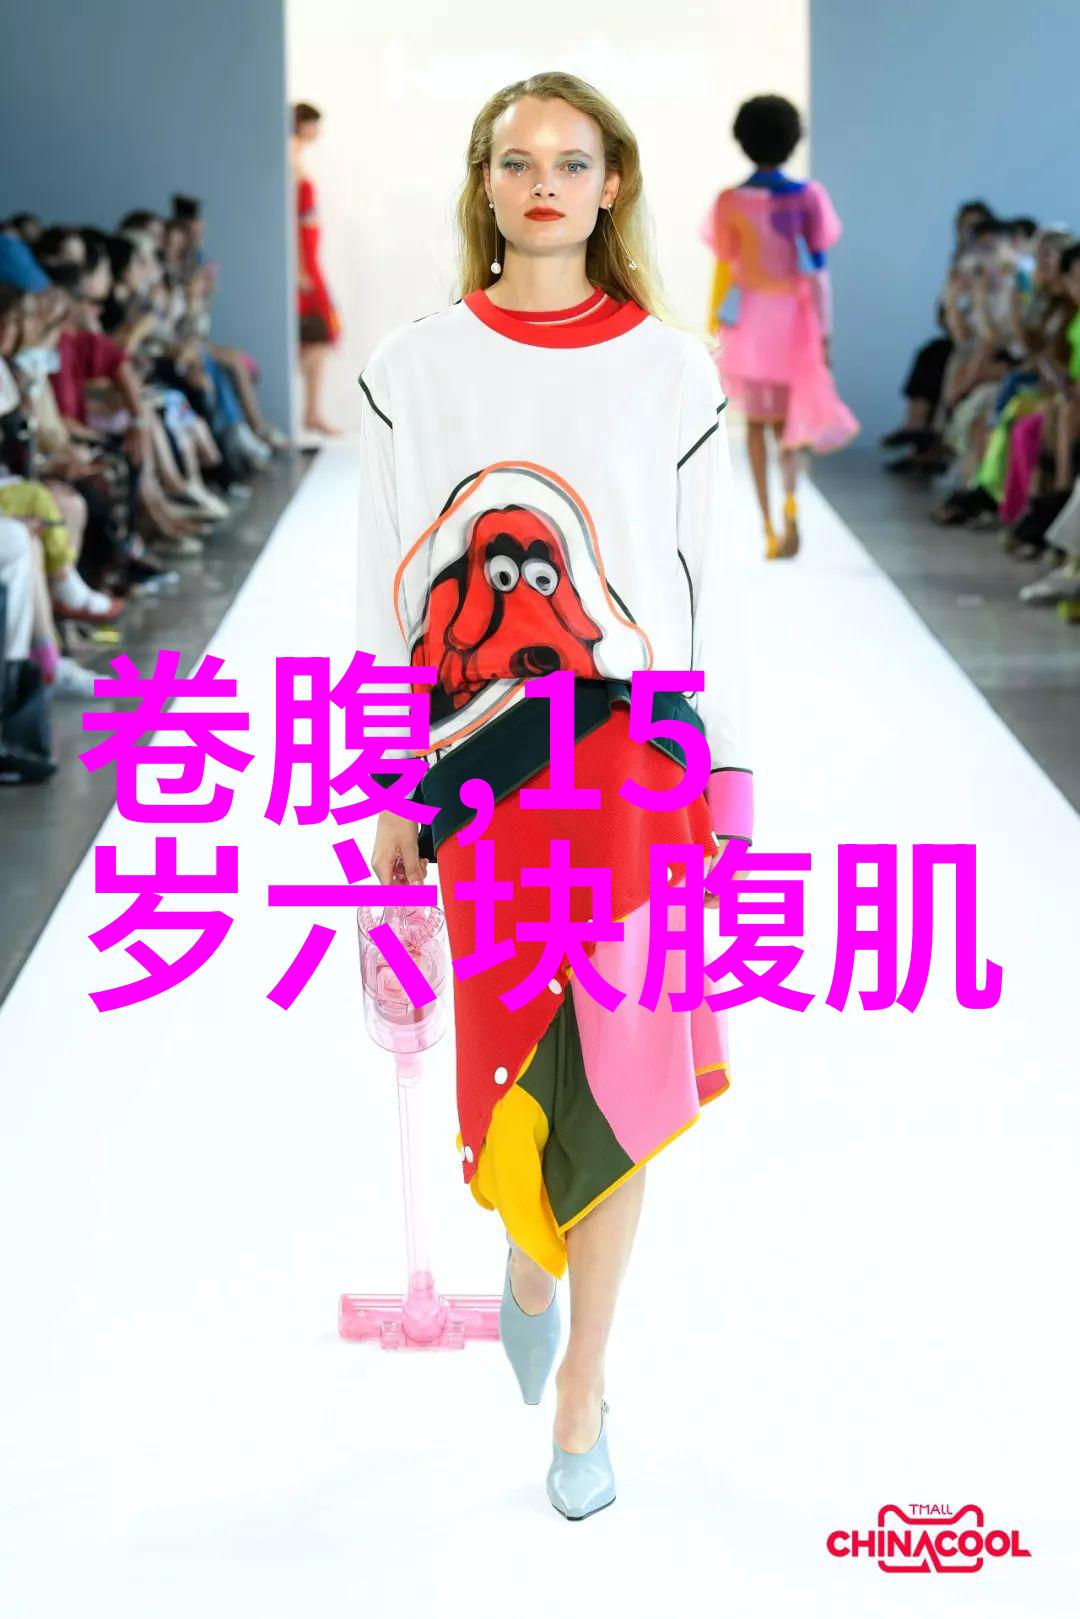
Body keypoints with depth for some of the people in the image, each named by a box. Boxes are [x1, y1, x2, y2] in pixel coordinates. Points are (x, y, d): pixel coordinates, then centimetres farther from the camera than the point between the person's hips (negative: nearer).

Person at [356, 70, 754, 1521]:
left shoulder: (673, 368, 4)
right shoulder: (413, 369, 4)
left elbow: (713, 579, 6)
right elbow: (388, 588, 6)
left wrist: (728, 767, 4)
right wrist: (391, 783, 4)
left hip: (635, 742, 0)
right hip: (481, 756, 1)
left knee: (610, 1060, -3)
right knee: (518, 1043, 6)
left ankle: (580, 1393, 10)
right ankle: (529, 1255, 40)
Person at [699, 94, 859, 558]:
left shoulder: (730, 201, -5)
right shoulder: (808, 197, -4)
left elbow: (723, 271, -3)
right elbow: (819, 272, -4)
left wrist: (715, 329, 5)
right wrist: (824, 333, 1)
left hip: (748, 323, 0)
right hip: (794, 322, 1)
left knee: (756, 424, 11)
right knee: (788, 421, 16)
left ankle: (768, 527, 4)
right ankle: (790, 497, -11)